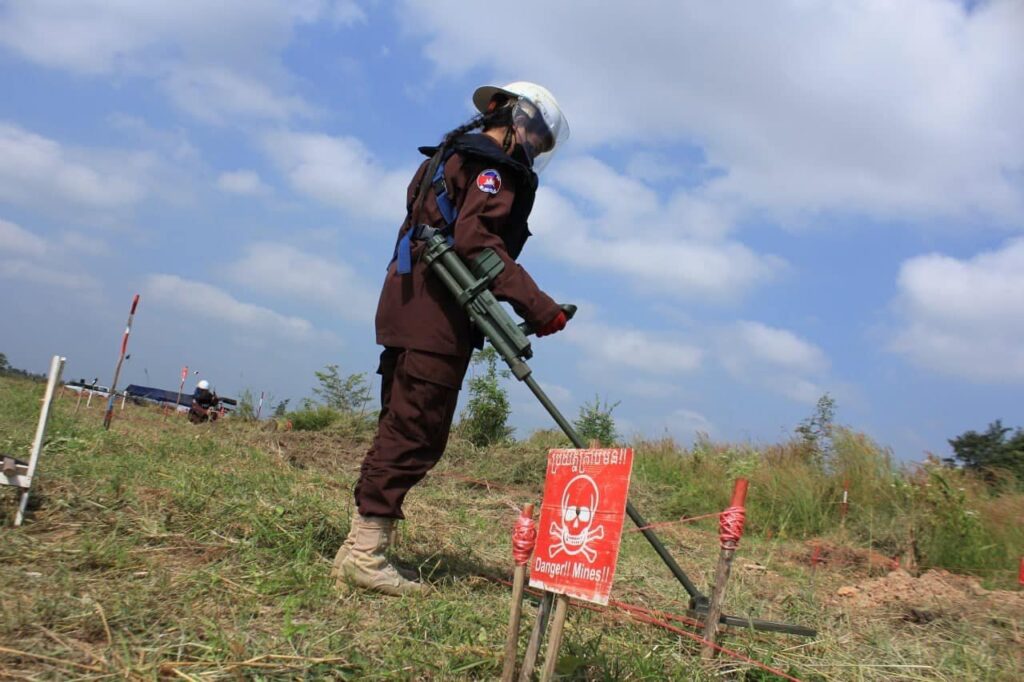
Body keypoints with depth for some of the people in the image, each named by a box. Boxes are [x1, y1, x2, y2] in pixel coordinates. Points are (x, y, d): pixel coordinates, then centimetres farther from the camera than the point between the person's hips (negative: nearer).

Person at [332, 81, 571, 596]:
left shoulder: (453, 154, 27)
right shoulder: (494, 163, -4)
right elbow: (477, 240, -19)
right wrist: (536, 306, -22)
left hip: (412, 309, 10)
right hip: (435, 314, -10)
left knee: (401, 428, 10)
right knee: (414, 433, -9)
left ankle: (358, 549, 13)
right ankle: (365, 553, -7)